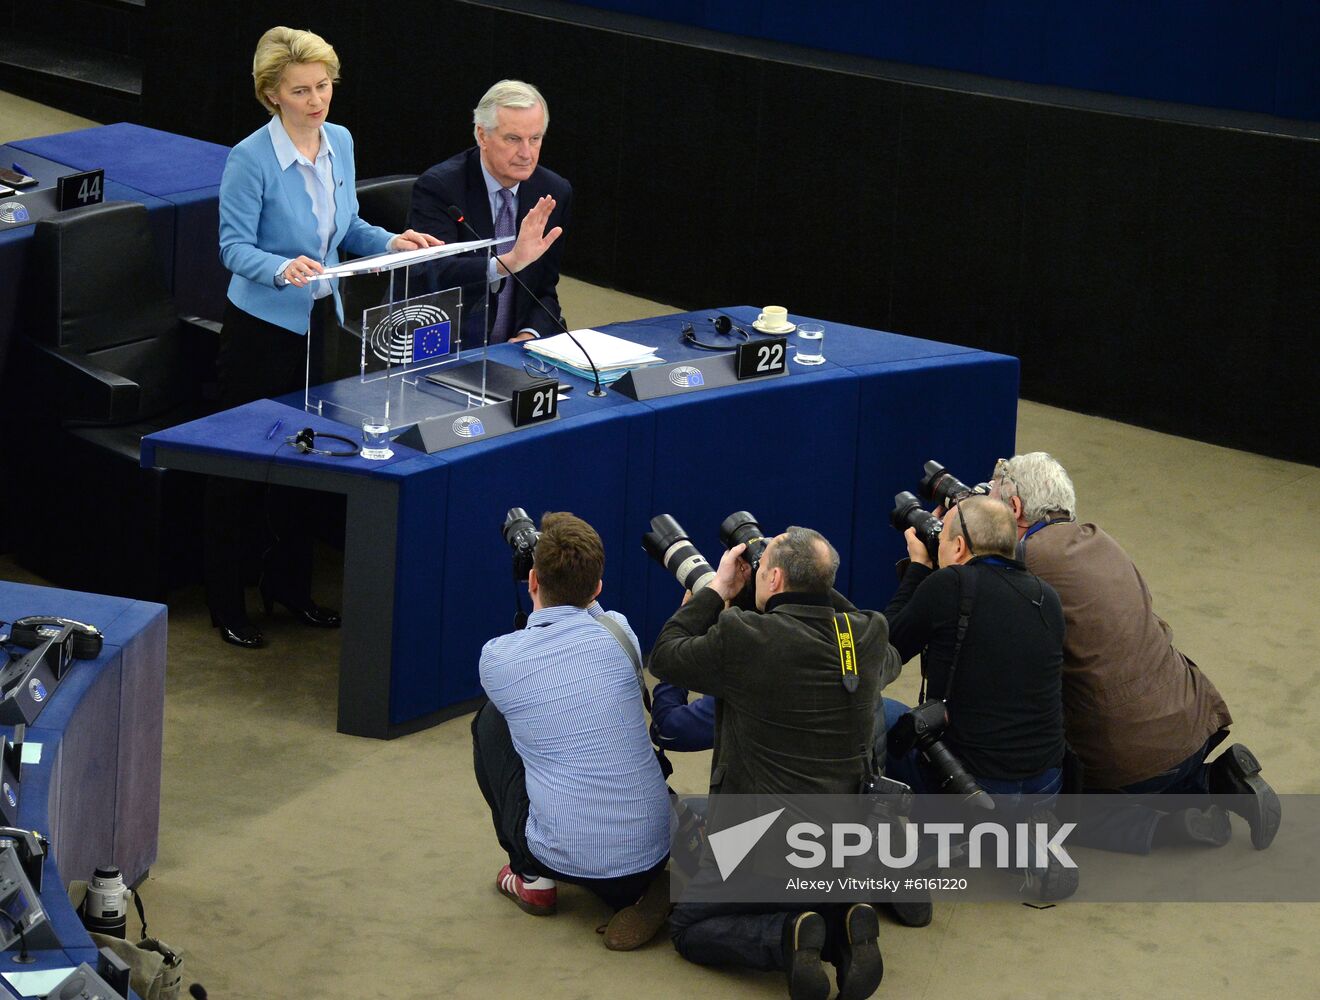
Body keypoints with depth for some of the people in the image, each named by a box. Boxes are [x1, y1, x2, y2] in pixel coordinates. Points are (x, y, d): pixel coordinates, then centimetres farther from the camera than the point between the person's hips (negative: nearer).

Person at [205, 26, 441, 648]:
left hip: (322, 319, 6)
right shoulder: (251, 159, -19)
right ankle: (226, 603, 14)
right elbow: (235, 247, -18)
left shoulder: (340, 143, 1)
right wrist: (281, 269, -37)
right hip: (262, 325, -6)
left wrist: (391, 241, -6)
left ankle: (289, 584, 30)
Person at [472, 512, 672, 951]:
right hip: (652, 849, 2)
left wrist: (539, 605, 32)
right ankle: (634, 892, 11)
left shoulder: (496, 657, -5)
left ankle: (531, 877, 19)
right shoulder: (618, 632, -2)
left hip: (564, 857, -2)